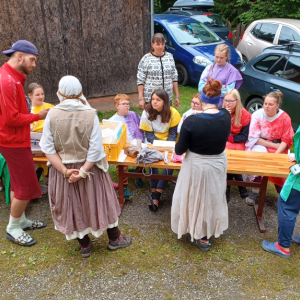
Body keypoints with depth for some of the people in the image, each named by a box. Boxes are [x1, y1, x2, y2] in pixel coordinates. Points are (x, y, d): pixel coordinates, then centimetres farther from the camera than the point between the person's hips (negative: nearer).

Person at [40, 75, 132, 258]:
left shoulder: (52, 115, -11)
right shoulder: (90, 114, -15)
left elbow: (47, 147, -12)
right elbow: (95, 148, -19)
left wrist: (64, 170, -12)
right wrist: (83, 171, -15)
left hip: (62, 169, 1)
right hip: (89, 167, -1)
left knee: (72, 205, 17)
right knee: (98, 200, 17)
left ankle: (85, 246, 33)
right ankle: (114, 239, 34)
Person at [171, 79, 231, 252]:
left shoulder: (192, 121, -25)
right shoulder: (226, 116, -12)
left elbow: (179, 150, -15)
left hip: (197, 166, -4)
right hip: (218, 164, 4)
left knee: (196, 199, 17)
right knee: (213, 198, 23)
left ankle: (201, 237, 33)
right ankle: (211, 230, 43)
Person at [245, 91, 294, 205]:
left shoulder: (285, 117, -7)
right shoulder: (257, 115, -12)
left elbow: (286, 140, -6)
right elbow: (254, 138, -12)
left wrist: (276, 154, -21)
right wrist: (273, 145, -15)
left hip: (278, 148, 2)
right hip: (260, 145, -1)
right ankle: (255, 191, -15)